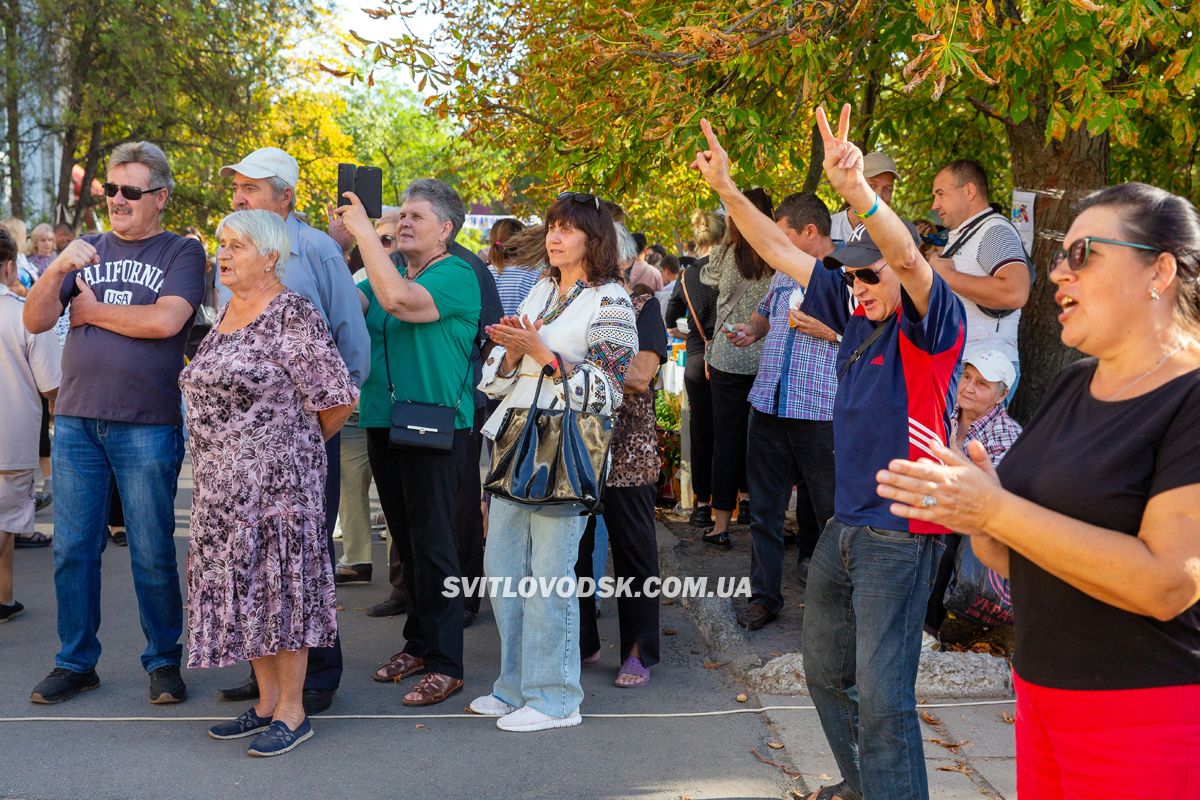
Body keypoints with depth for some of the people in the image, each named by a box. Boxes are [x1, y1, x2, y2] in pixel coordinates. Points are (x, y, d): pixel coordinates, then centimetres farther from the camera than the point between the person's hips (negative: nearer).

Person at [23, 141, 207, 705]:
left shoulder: (181, 252, 2)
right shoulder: (86, 250, 14)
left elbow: (166, 320, -15)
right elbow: (35, 322, 6)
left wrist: (94, 310, -3)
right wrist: (57, 270, -11)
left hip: (148, 425, -4)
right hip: (77, 420, 4)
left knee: (153, 553, 3)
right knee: (72, 548, 7)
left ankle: (164, 661, 17)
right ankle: (75, 663, 20)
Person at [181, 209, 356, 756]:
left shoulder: (293, 316, -13)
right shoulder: (226, 314, 13)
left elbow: (335, 402, -14)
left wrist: (299, 442, 2)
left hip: (277, 479, -8)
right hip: (222, 484, 8)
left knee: (278, 586, 0)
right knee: (243, 589, 13)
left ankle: (292, 712, 12)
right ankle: (267, 703, 26)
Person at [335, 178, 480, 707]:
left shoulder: (456, 275, -10)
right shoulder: (388, 268, 15)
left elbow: (399, 300, -26)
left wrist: (364, 231, -20)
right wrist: (341, 237, -7)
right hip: (383, 421, 8)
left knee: (432, 541, -4)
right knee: (405, 538, 15)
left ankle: (444, 663, 3)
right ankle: (419, 641, 28)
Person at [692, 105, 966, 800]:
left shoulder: (933, 325, -11)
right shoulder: (859, 314, 9)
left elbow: (908, 256, -31)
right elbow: (784, 254, 11)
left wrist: (857, 189, -47)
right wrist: (727, 190, 5)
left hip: (900, 533, -9)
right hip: (845, 525, 9)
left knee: (883, 696, -9)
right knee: (826, 670, 21)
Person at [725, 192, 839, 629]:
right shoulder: (784, 273, 16)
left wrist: (831, 332, -17)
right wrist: (752, 330, 12)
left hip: (822, 412, -6)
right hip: (769, 407, 6)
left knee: (830, 507, 5)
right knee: (764, 507, 8)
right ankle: (764, 595, 17)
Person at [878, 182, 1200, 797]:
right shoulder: (1073, 384, 9)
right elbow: (1014, 561, 12)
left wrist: (995, 509, -26)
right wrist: (974, 516, -10)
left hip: (1150, 718, -7)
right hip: (1044, 695, 7)